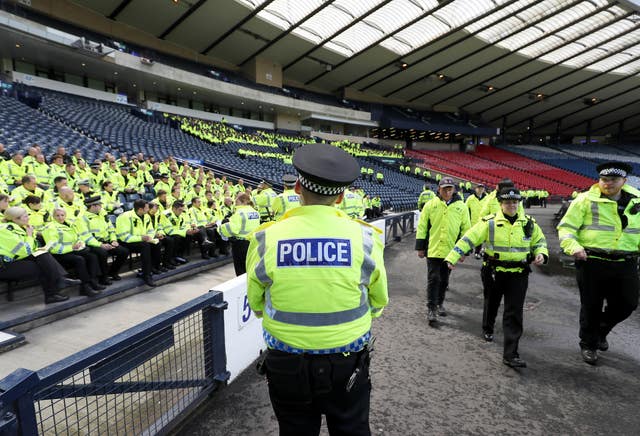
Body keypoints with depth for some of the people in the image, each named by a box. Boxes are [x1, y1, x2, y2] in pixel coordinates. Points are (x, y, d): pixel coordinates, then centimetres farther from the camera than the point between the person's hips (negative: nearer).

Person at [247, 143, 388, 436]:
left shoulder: (266, 239, -15)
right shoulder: (364, 238, -15)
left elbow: (256, 306, 1)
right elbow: (378, 303, 1)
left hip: (286, 366, 1)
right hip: (348, 364, 0)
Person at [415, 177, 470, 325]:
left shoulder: (461, 207, 1)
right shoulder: (430, 205, -3)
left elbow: (466, 229, 5)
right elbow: (422, 227, 1)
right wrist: (420, 247, -1)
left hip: (450, 250, 2)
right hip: (433, 250, -2)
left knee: (444, 280, 15)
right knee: (433, 279, -3)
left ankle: (439, 303, 34)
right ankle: (431, 308, 7)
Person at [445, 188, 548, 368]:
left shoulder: (529, 223, 4)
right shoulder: (489, 222, -7)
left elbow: (540, 241, 19)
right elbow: (468, 239, -11)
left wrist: (541, 254, -4)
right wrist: (452, 257, -18)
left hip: (518, 274, 1)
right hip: (494, 272, -1)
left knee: (514, 314, -3)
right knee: (491, 304, 19)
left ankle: (510, 354, 1)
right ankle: (487, 329, 49)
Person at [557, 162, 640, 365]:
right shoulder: (586, 199, -6)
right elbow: (566, 226, -8)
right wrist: (573, 247, -24)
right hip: (592, 263, -4)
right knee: (591, 306, 8)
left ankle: (601, 330, 42)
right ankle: (588, 345, 29)